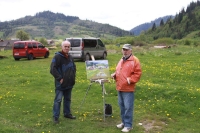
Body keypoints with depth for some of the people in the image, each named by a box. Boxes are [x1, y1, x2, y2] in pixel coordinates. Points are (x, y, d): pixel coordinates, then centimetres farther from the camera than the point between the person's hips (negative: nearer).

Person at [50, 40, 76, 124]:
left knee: (68, 99, 17)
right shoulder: (57, 57, -13)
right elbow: (53, 69, -19)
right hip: (60, 83, -7)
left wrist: (73, 76, 13)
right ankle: (55, 117, 2)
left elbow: (74, 67, 26)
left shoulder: (70, 57, 11)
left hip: (69, 83, 8)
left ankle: (67, 113, 30)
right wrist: (59, 78, -19)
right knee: (58, 100, -6)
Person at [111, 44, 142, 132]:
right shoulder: (121, 60, 18)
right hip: (119, 88, 8)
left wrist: (130, 79, -21)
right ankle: (124, 122, 29)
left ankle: (128, 125, 6)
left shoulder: (134, 60, -6)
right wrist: (114, 75, 6)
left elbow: (138, 73, -11)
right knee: (122, 106, 15)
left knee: (128, 107, -4)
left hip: (128, 89, -8)